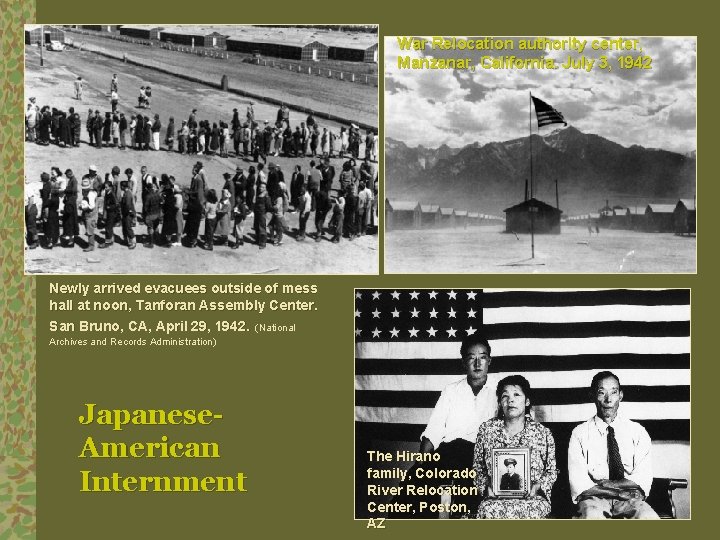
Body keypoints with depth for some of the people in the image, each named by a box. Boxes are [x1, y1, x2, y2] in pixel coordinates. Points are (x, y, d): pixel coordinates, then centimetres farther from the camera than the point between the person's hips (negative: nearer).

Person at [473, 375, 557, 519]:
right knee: (488, 511, -36)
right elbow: (477, 468, 15)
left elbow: (551, 471, 12)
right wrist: (487, 486, -4)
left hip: (532, 499, 0)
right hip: (495, 498, 1)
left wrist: (537, 487, -7)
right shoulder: (486, 430, 10)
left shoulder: (543, 433, 7)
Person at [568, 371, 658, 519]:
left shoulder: (638, 432, 12)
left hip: (630, 500, 2)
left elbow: (643, 479, 1)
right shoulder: (579, 434, 7)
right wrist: (622, 493, -16)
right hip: (594, 500, -2)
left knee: (649, 517, -32)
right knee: (592, 516, -38)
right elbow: (579, 484, -5)